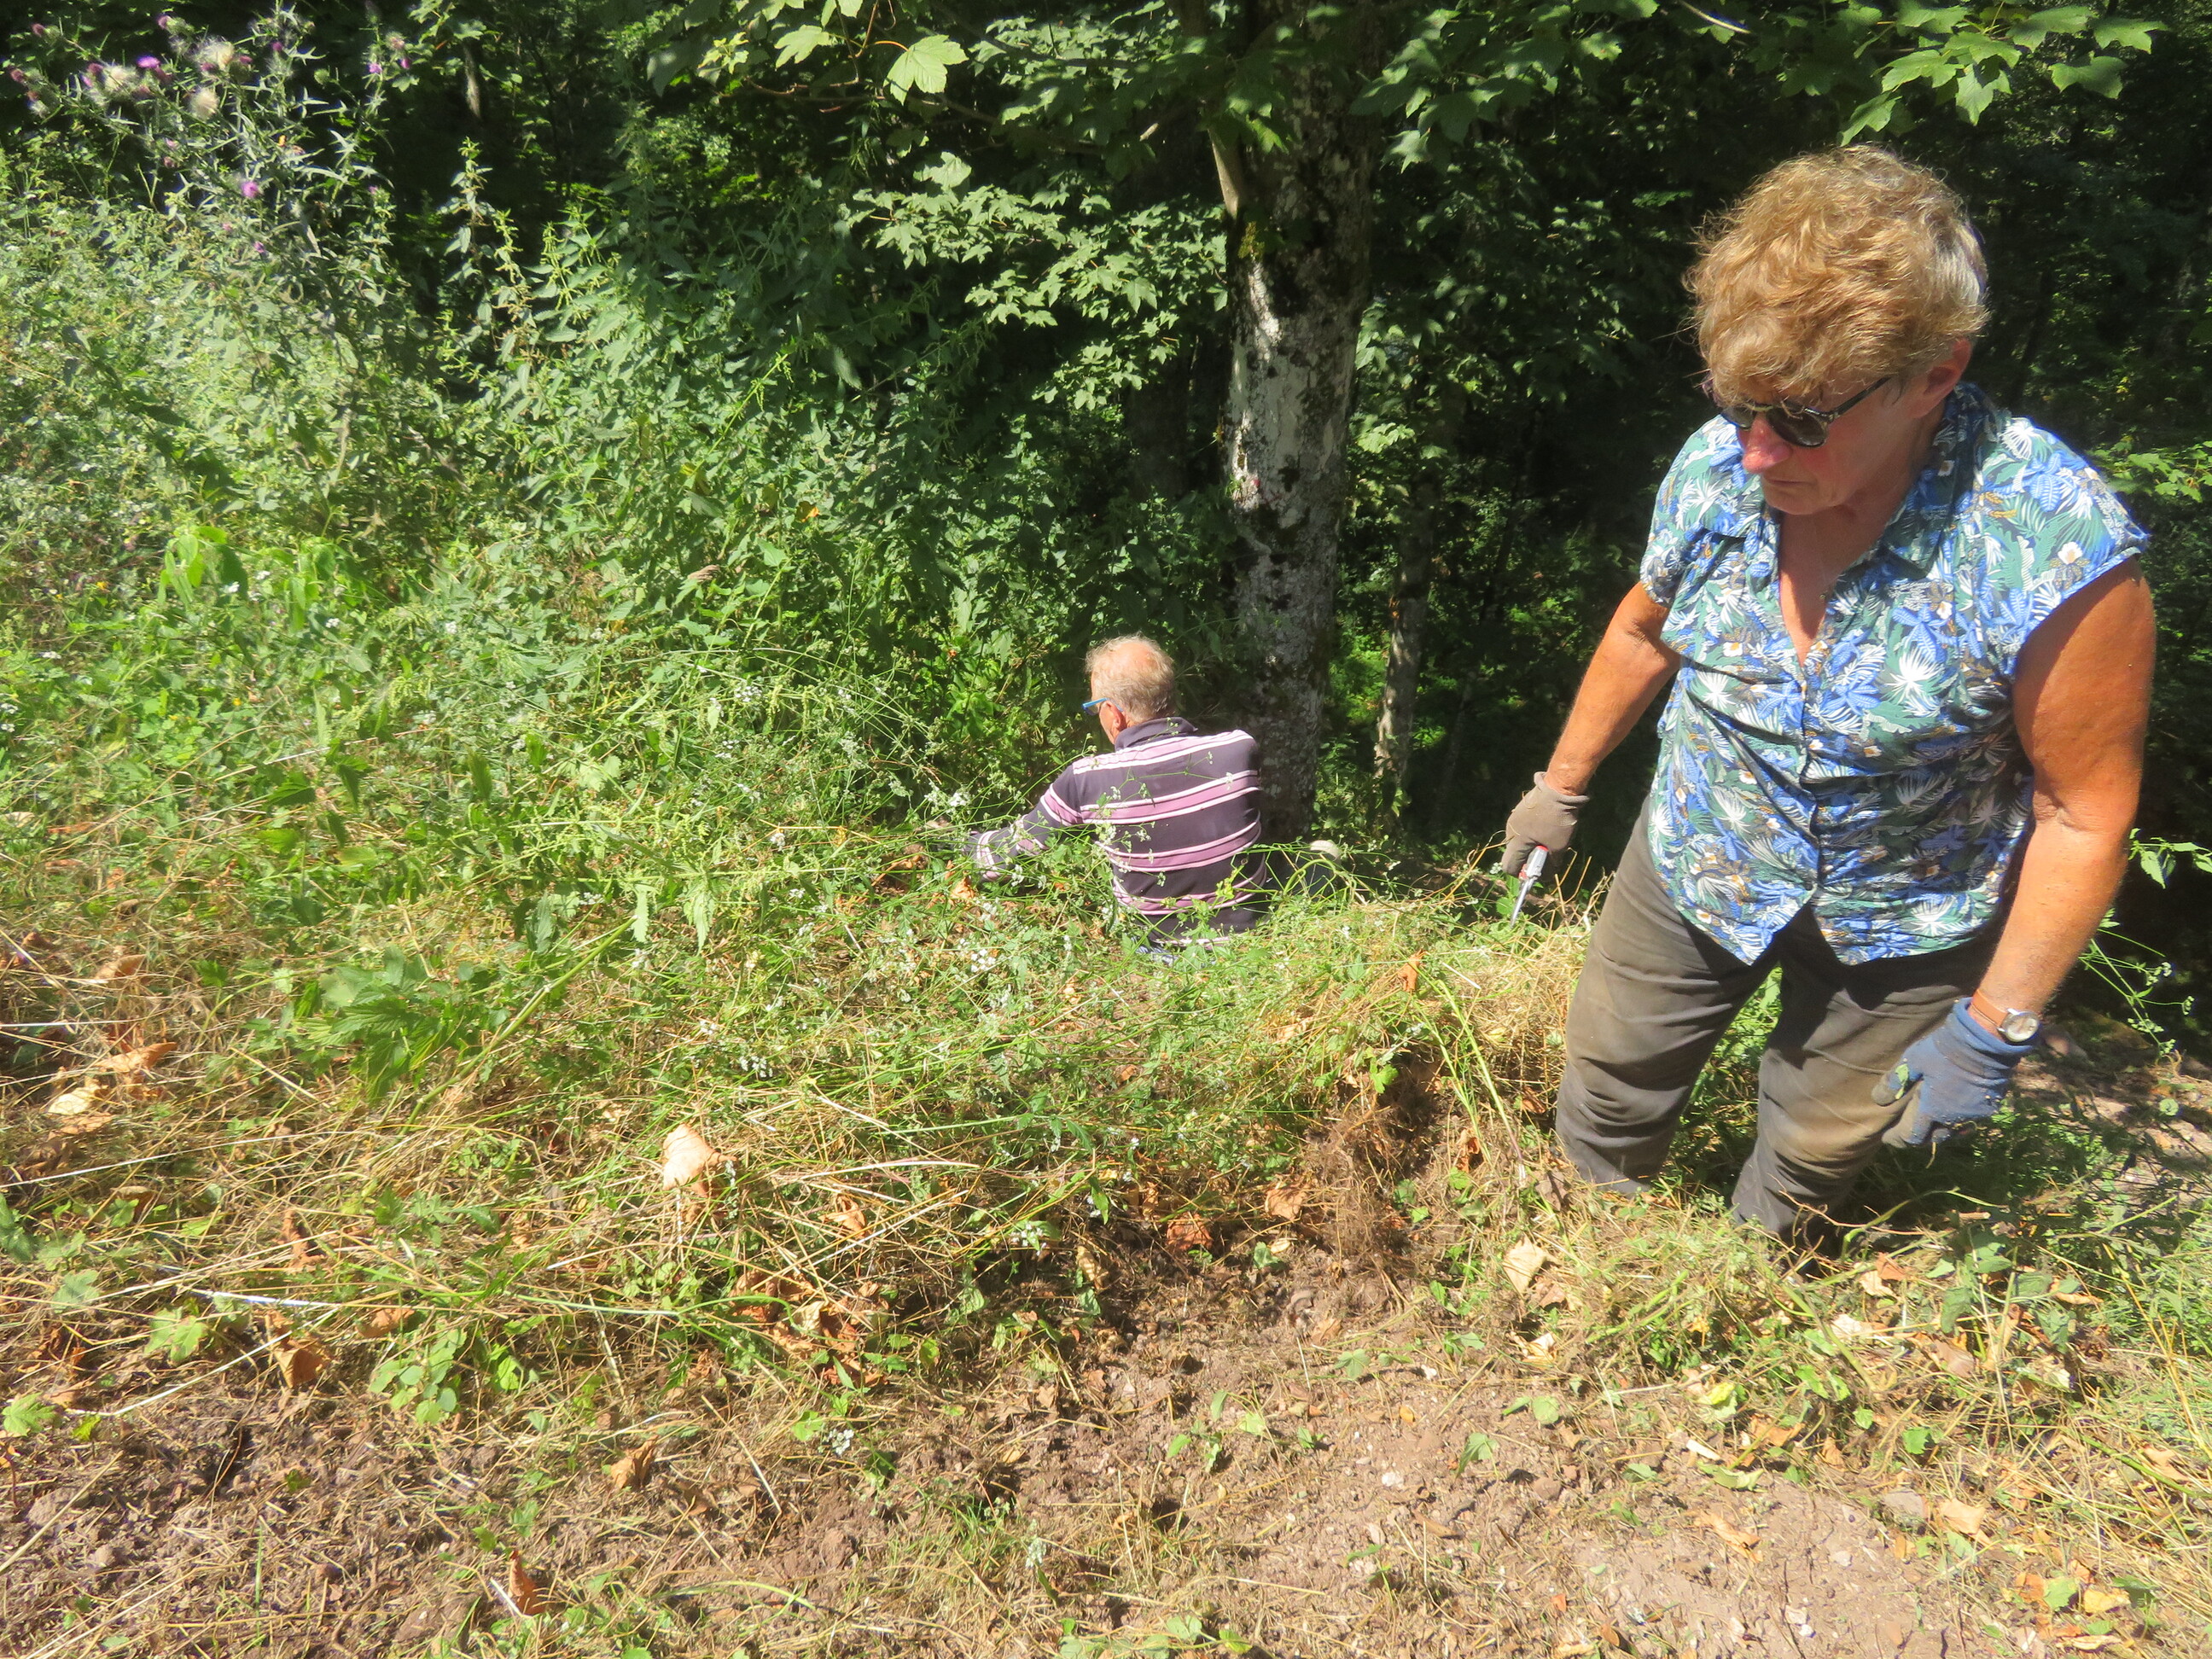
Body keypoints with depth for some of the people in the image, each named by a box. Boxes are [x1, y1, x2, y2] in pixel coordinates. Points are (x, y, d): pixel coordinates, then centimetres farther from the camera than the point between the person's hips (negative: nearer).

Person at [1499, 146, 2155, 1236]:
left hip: (1904, 920, -3)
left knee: (1821, 1144, 19)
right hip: (1698, 858, 3)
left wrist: (1993, 1031, -15)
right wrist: (1561, 786, 12)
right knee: (1612, 1078, 17)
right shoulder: (1715, 465, -18)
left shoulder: (2057, 553, -31)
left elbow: (2085, 813, -20)